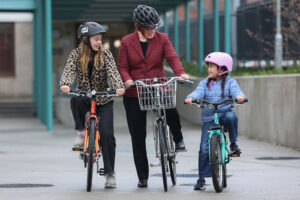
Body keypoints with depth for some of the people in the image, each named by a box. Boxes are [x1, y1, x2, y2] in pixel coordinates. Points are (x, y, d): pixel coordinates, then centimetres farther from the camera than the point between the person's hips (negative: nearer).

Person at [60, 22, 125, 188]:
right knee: (76, 99, -37)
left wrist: (119, 87, -41)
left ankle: (110, 173, -2)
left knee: (107, 135, -13)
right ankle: (81, 133, -14)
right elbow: (69, 70, -18)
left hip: (103, 100, -1)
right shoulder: (77, 54, -4)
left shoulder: (105, 54, -6)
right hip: (85, 98, 1)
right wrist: (65, 84, -40)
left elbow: (113, 72, -20)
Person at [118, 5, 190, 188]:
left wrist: (181, 73, -29)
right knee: (138, 137, 1)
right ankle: (143, 177, 12)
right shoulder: (127, 42, 2)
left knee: (171, 112, -32)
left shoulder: (162, 39, 2)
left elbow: (172, 57, -10)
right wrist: (127, 80, -21)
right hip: (134, 93, 1)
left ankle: (178, 140, 0)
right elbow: (122, 67, 1)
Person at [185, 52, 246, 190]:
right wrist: (190, 97, -31)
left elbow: (235, 90, -14)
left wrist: (239, 96, -38)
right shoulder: (205, 83, 8)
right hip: (209, 119, 1)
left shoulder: (229, 82, 4)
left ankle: (233, 143, -13)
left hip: (225, 113, -1)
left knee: (231, 117, -38)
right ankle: (202, 178, 1)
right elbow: (199, 92, -9)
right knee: (204, 148, -8)